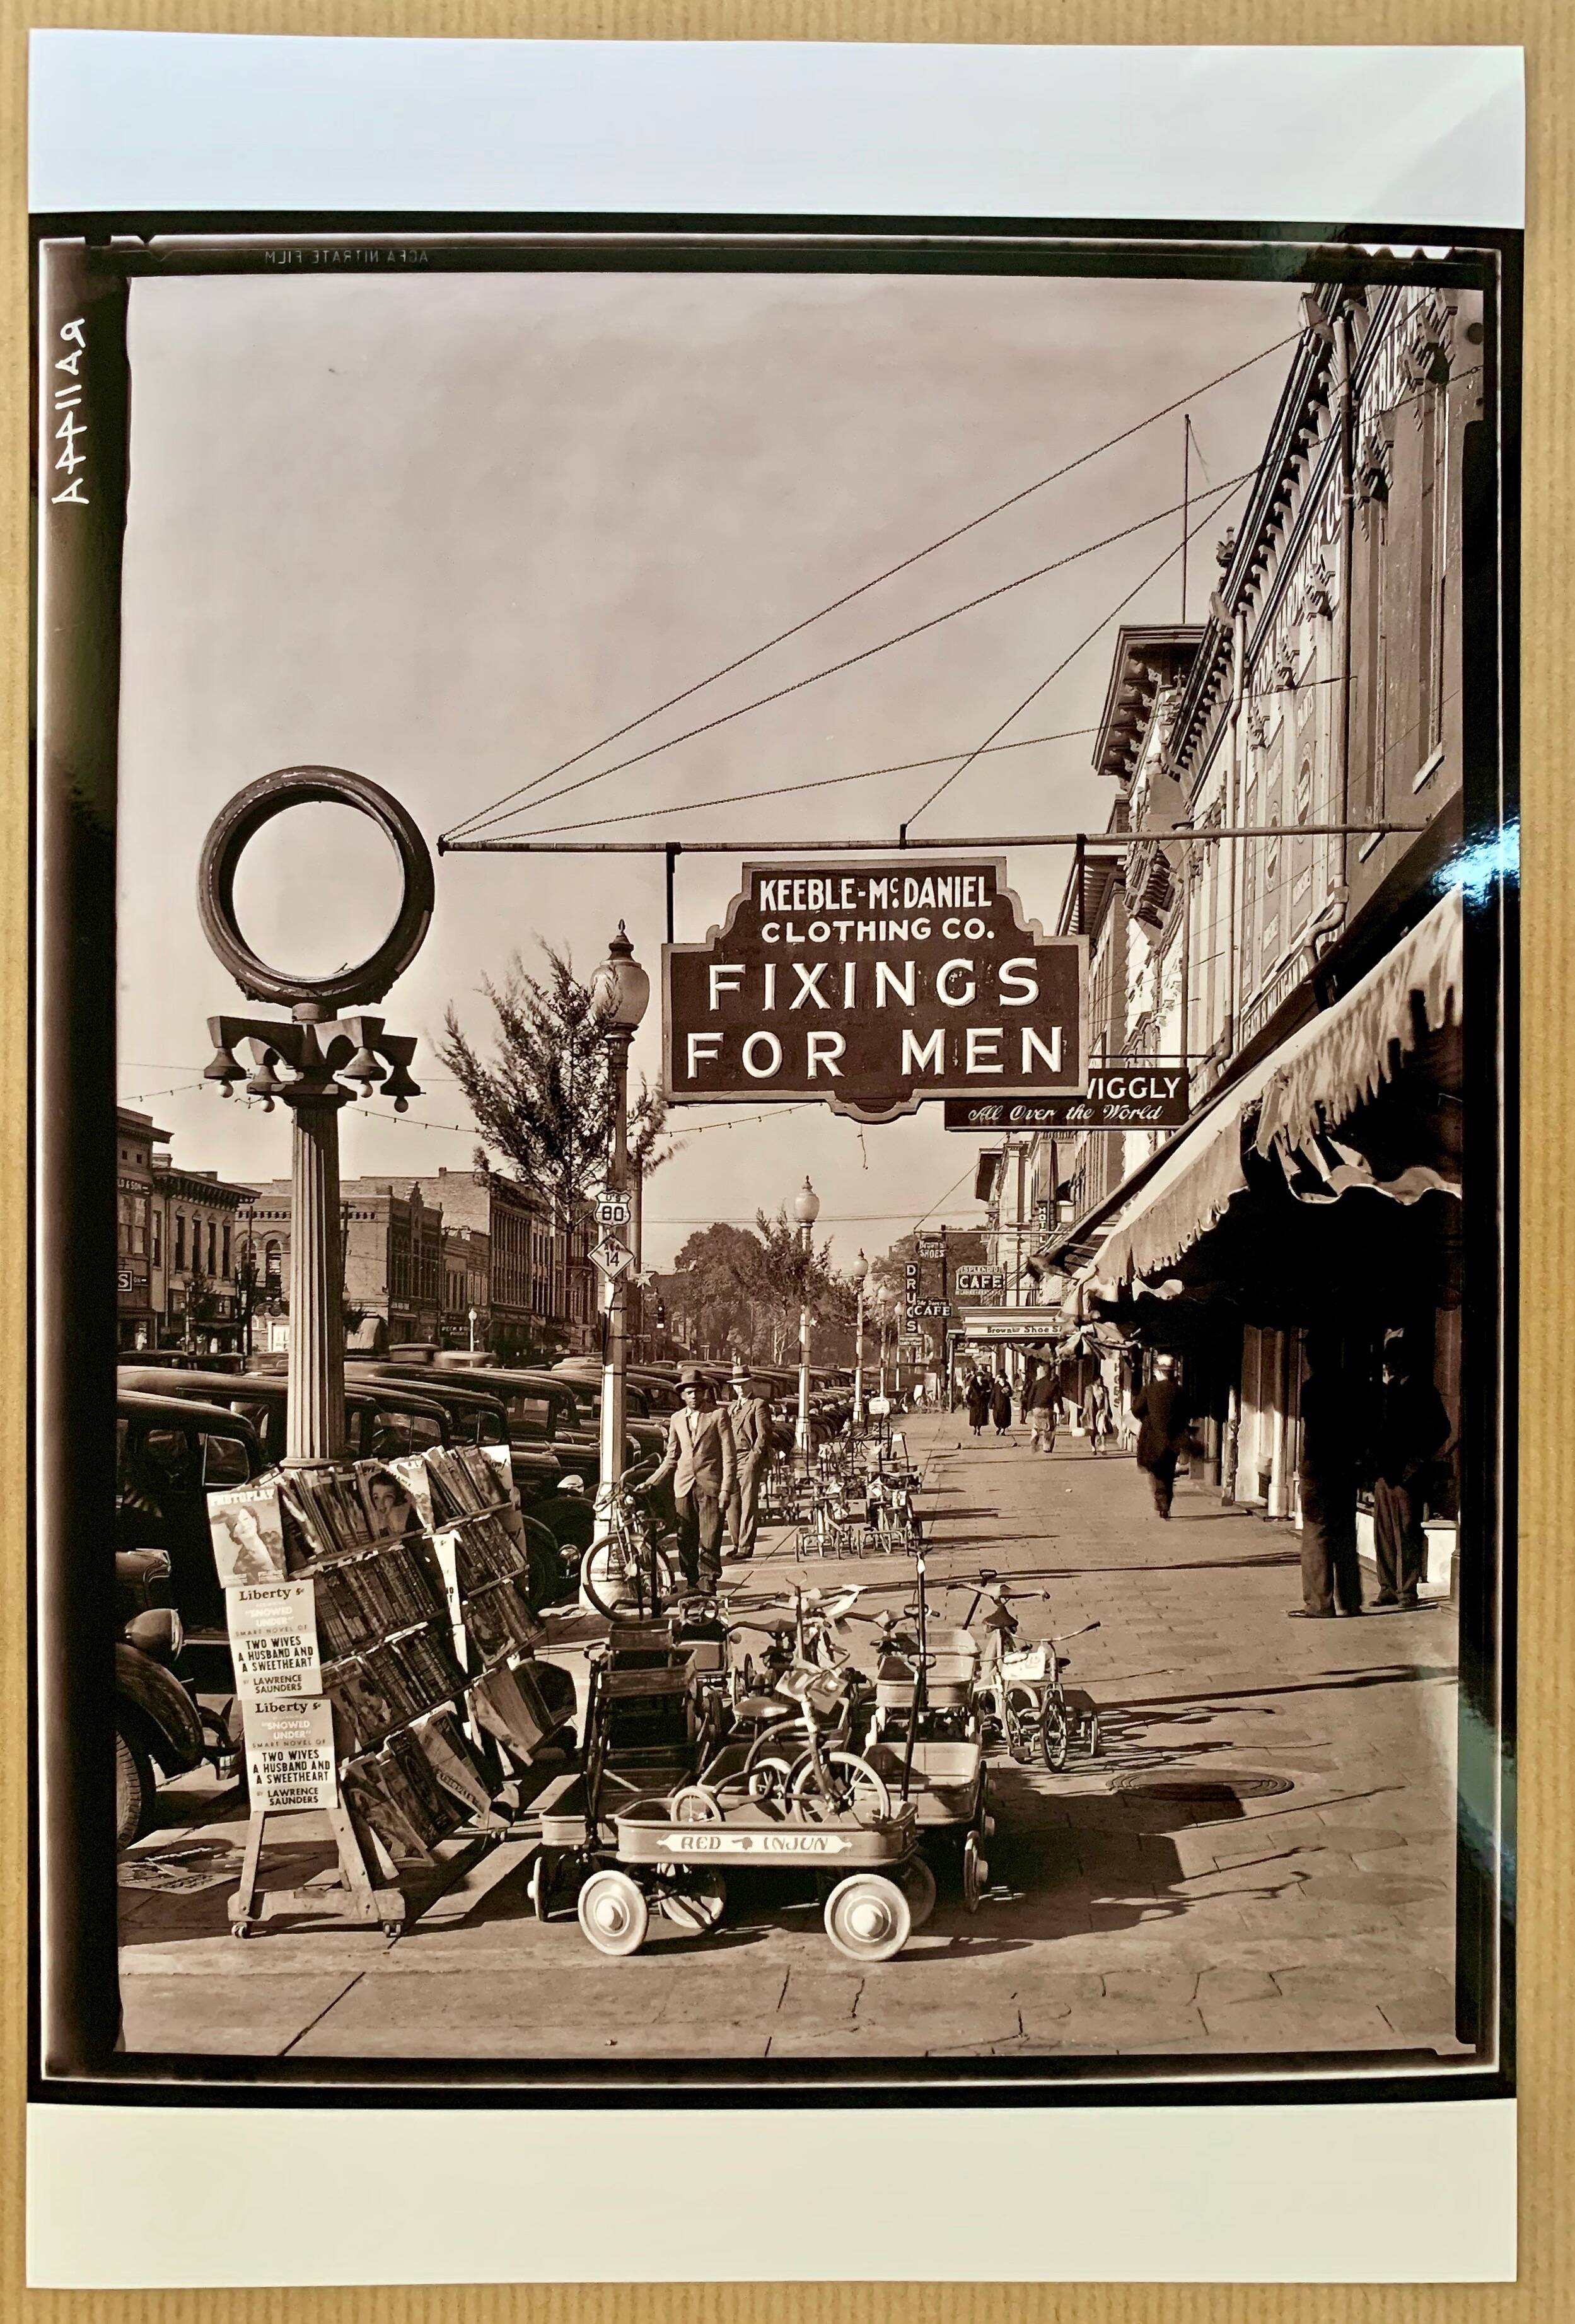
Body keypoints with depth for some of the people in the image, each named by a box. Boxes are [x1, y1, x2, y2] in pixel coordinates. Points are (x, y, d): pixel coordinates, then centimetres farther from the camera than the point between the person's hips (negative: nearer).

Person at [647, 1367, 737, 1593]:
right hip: (684, 1487, 4)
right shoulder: (677, 1419, 13)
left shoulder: (718, 1416, 0)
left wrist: (726, 1489, -10)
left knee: (710, 1540, -6)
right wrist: (651, 1482, 12)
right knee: (686, 1540, 3)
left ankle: (708, 1585, 0)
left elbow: (729, 1457, -2)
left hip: (710, 1486, -4)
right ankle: (693, 1584, 13)